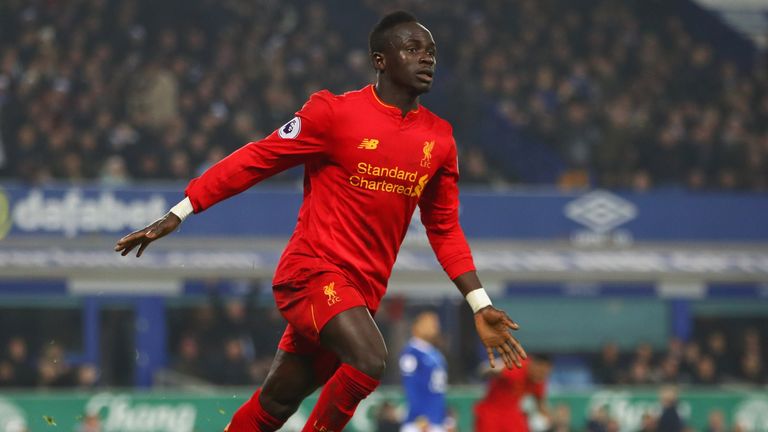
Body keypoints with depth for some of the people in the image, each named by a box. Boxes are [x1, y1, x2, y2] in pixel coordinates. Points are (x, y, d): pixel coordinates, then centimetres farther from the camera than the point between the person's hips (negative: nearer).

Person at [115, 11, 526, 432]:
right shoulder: (334, 112, -8)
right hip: (314, 271, -6)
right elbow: (255, 160, -3)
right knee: (369, 358, -29)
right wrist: (176, 215, -5)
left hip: (362, 292, 6)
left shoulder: (438, 138, 8)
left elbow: (445, 230, 16)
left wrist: (480, 306, 10)